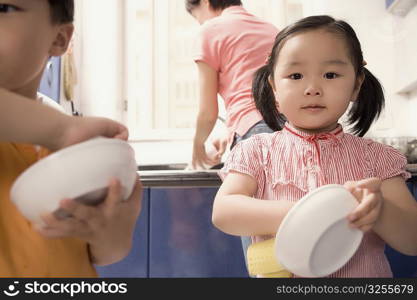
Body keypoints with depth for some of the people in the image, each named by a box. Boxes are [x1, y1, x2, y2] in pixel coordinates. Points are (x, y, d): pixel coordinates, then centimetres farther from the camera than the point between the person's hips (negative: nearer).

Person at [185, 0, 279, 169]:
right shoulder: (272, 30, 25)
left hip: (254, 131, -6)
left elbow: (208, 113, 6)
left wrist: (198, 143, 24)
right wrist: (230, 137, 37)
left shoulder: (211, 30, 7)